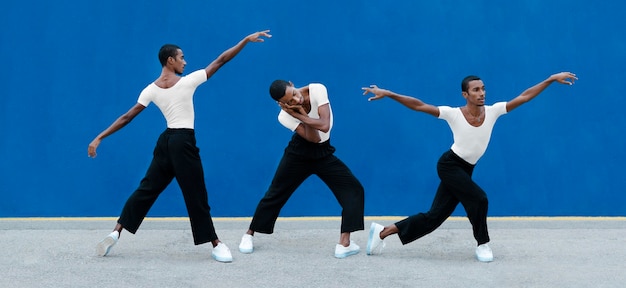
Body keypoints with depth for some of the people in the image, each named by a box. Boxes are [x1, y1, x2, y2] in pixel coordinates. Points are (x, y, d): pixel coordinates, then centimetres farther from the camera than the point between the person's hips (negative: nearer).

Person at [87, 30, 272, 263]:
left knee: (147, 189, 13)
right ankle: (216, 245, 8)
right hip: (183, 142, -5)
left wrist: (99, 138, 5)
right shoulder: (188, 81, -10)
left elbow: (126, 117, 0)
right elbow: (220, 61, -7)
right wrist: (246, 40, -1)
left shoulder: (151, 90, 2)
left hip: (166, 141, 5)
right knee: (196, 196, 0)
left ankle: (116, 233, 10)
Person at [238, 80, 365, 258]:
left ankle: (344, 243, -10)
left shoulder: (317, 90, -24)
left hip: (323, 153, 2)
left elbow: (324, 126, -29)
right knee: (275, 194, 3)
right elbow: (314, 138, -28)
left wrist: (301, 115, -29)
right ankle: (249, 234, 20)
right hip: (299, 153, -2)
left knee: (353, 190, -11)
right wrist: (302, 114, -35)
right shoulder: (284, 116, -23)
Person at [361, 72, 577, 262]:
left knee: (434, 217, 6)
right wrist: (388, 94, -24)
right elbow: (418, 106, -19)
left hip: (465, 170, 5)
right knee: (478, 199, -21)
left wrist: (551, 79, -14)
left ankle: (382, 232, 18)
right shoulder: (454, 114, -18)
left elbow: (524, 97, -9)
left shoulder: (492, 111, -8)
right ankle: (483, 245, 2)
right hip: (449, 165, -5)